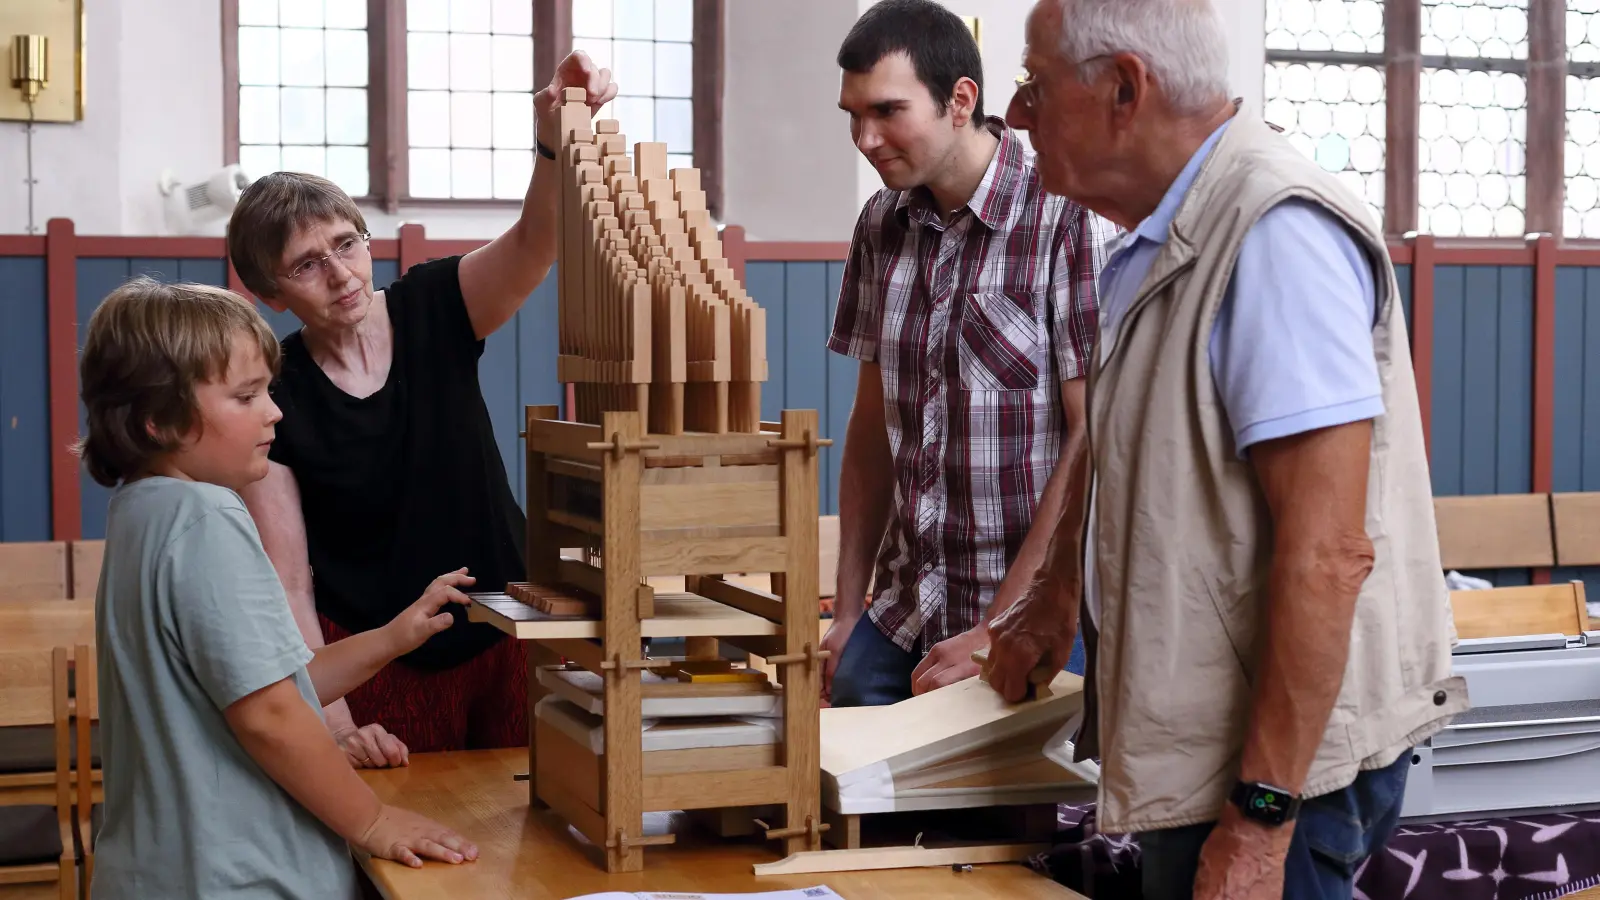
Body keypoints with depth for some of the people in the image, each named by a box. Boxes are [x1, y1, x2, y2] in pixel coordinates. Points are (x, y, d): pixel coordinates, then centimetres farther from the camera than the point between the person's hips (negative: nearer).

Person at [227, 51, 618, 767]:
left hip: (500, 636, 2)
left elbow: (534, 243, -25)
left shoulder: (433, 309, -4)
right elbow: (288, 585, -12)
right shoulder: (271, 394, -8)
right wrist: (335, 726, -23)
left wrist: (557, 138, -45)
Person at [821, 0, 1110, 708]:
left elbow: (1096, 441, -16)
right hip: (904, 616, 5)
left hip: (1036, 624, -5)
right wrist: (847, 613, 8)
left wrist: (996, 635, -17)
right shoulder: (883, 225, 6)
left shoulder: (1070, 220, -14)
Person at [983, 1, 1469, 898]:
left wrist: (1260, 819, -25)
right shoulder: (1158, 241, 10)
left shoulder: (1277, 233, -22)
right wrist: (1059, 595, 34)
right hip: (1198, 751, 9)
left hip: (1285, 759, -9)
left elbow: (1328, 554, -26)